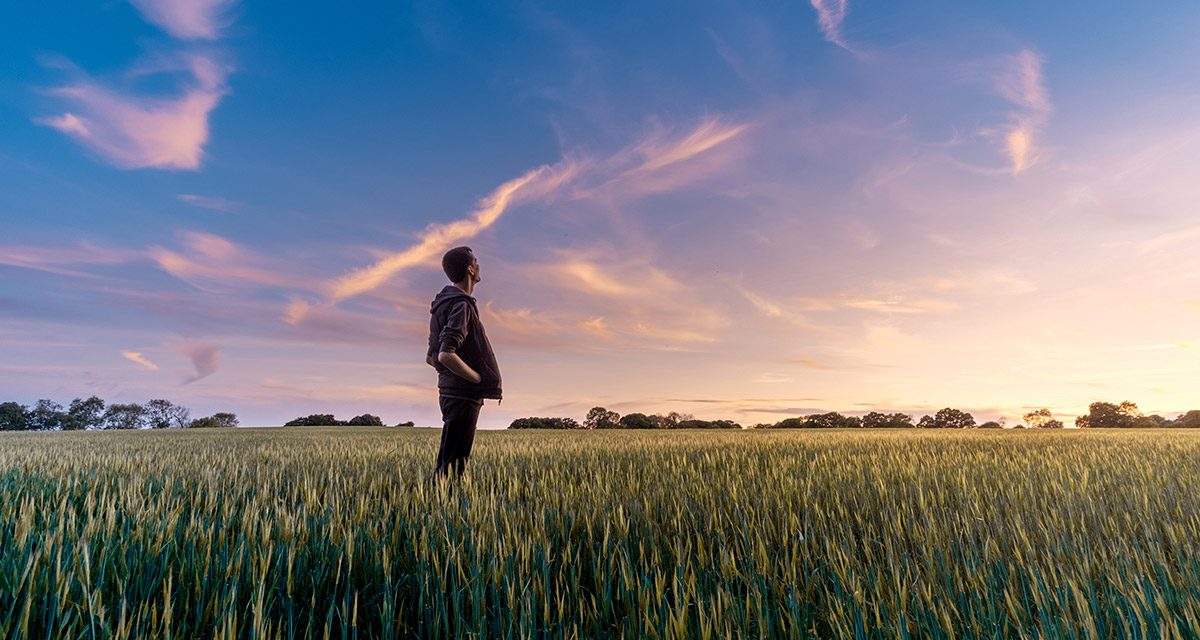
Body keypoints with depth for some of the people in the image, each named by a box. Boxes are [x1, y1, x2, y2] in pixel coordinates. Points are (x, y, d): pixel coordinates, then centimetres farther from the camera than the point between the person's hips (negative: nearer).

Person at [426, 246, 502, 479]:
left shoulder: (444, 304, 16)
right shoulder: (461, 306, -15)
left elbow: (431, 357, 20)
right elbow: (446, 355, -27)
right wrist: (480, 378, -16)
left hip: (450, 392, 10)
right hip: (463, 396, -10)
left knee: (447, 460, 15)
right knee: (452, 462, -5)